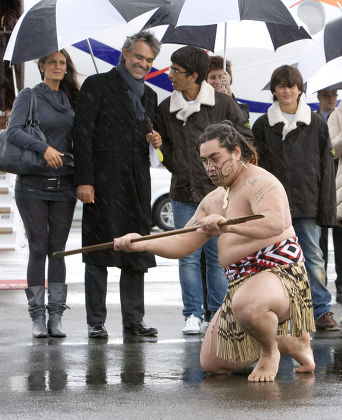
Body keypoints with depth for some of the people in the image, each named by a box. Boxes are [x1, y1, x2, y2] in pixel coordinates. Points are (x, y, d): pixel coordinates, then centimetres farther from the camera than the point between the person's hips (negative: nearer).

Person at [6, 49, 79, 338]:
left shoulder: (71, 100, 12)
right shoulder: (29, 96, 0)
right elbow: (14, 131, -12)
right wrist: (43, 147, -26)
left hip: (64, 185, 3)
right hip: (33, 185, -3)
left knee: (58, 249, 3)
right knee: (38, 249, -2)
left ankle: (55, 317, 6)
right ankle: (38, 317, 3)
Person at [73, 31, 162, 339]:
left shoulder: (149, 95, 18)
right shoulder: (98, 86, -1)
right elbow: (83, 134, -7)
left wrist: (155, 140, 1)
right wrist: (84, 180, -15)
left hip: (137, 185, 6)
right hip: (104, 183, -6)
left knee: (137, 255, 7)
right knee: (98, 255, -2)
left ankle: (133, 319, 14)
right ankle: (96, 321, 2)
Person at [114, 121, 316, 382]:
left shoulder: (258, 182, -13)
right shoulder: (214, 200, 17)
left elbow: (275, 222, -33)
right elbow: (184, 243, 15)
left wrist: (228, 225, -47)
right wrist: (142, 244, -1)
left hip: (279, 273, -10)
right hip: (239, 282, 10)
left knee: (246, 304, -45)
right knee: (212, 364, 12)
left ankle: (270, 351, -10)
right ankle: (292, 344, 24)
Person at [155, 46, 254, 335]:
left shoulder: (223, 104, -4)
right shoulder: (167, 108, 4)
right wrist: (178, 169, 8)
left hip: (218, 192, -2)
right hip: (183, 194, 2)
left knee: (218, 257, 2)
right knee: (188, 257, 1)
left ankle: (219, 314, 12)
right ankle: (193, 314, 9)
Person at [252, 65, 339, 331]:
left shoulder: (316, 124, 7)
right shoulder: (262, 125, 7)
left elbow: (326, 168, 6)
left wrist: (326, 208, -1)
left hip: (307, 204, 0)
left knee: (313, 256, -2)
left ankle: (321, 311, 1)